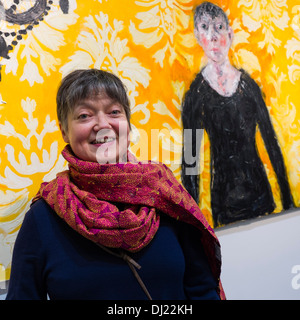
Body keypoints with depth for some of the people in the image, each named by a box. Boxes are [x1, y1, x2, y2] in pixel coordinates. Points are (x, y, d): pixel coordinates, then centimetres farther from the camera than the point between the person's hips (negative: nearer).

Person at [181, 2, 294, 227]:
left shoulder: (249, 85, 2)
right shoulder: (196, 94, -6)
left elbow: (271, 142, 6)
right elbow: (190, 159, -4)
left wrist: (288, 200, 6)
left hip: (259, 187, 3)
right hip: (223, 196, -2)